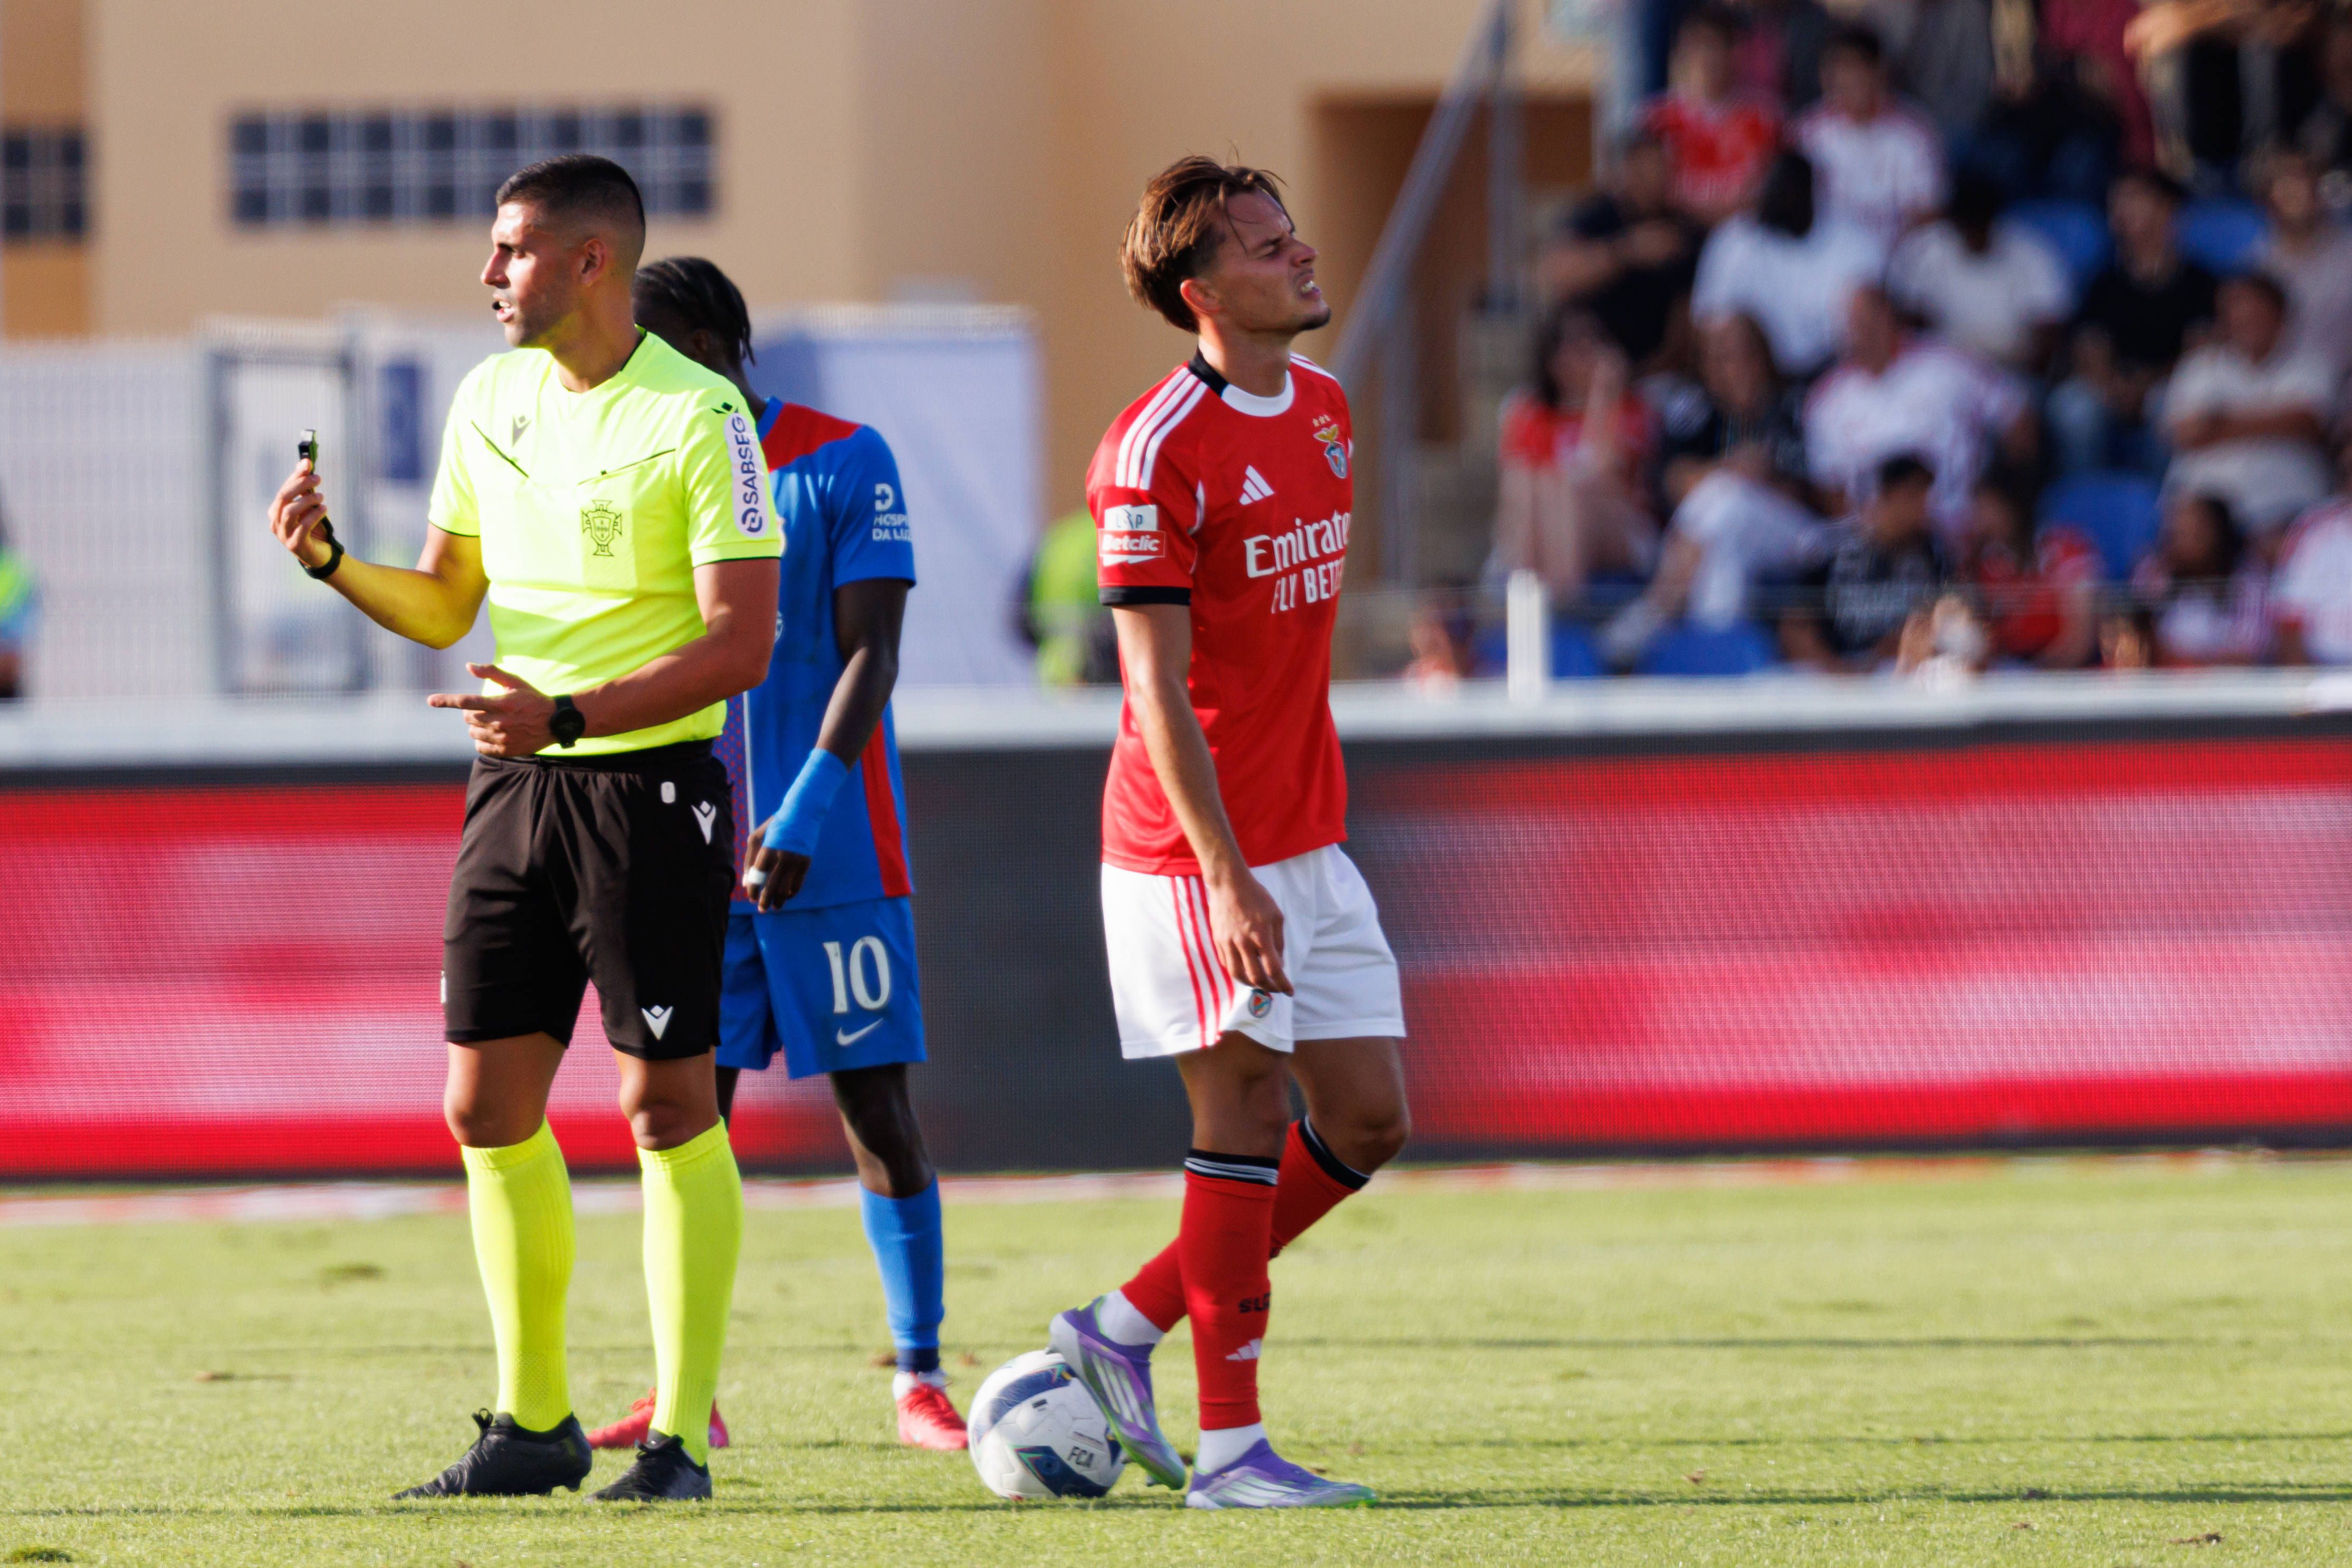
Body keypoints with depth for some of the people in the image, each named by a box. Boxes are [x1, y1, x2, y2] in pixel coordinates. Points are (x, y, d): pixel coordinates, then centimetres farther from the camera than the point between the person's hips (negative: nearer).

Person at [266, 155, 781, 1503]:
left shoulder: (700, 418, -12)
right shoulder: (490, 402, 10)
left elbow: (741, 645, -16)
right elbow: (443, 608, 19)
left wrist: (571, 715, -24)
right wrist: (329, 559, 0)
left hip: (652, 783, -7)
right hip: (517, 785, 7)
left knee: (670, 1103, -4)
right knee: (489, 1102, 6)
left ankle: (682, 1434, 0)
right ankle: (535, 1421, 16)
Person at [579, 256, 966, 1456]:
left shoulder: (845, 465, -5)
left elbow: (868, 656, -10)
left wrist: (802, 816, -20)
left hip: (834, 859, -4)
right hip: (695, 856, 4)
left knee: (875, 1108, -2)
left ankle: (920, 1380, 5)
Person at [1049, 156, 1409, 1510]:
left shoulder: (1325, 408, 10)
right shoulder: (1159, 453, -16)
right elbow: (1159, 689, -18)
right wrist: (1229, 878, -23)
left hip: (1308, 838, 8)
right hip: (1195, 846, -8)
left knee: (1371, 1118, 6)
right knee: (1248, 1117, -5)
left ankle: (1126, 1329, 18)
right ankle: (1230, 1447, 3)